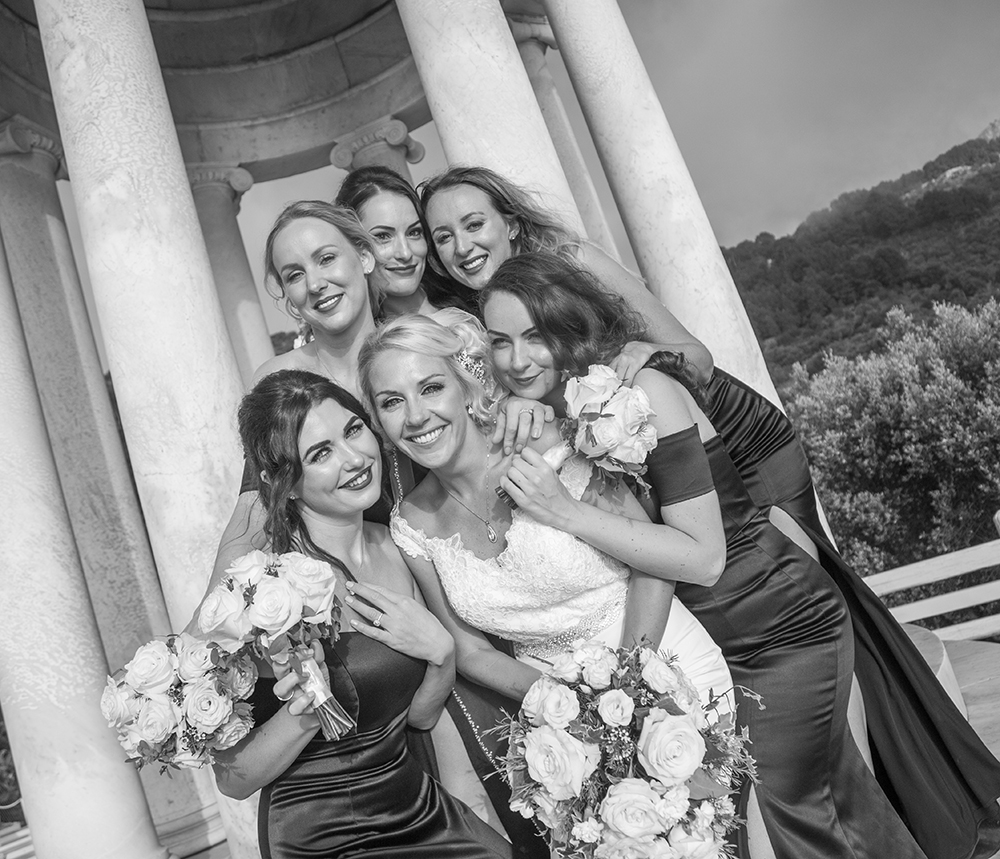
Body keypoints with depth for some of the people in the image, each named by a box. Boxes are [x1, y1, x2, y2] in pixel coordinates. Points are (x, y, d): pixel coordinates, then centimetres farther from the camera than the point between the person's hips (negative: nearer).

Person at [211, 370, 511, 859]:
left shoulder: (392, 547, -3)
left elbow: (421, 715, 6)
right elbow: (232, 779, -13)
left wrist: (442, 653, -12)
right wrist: (303, 716, -29)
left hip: (415, 806, 5)